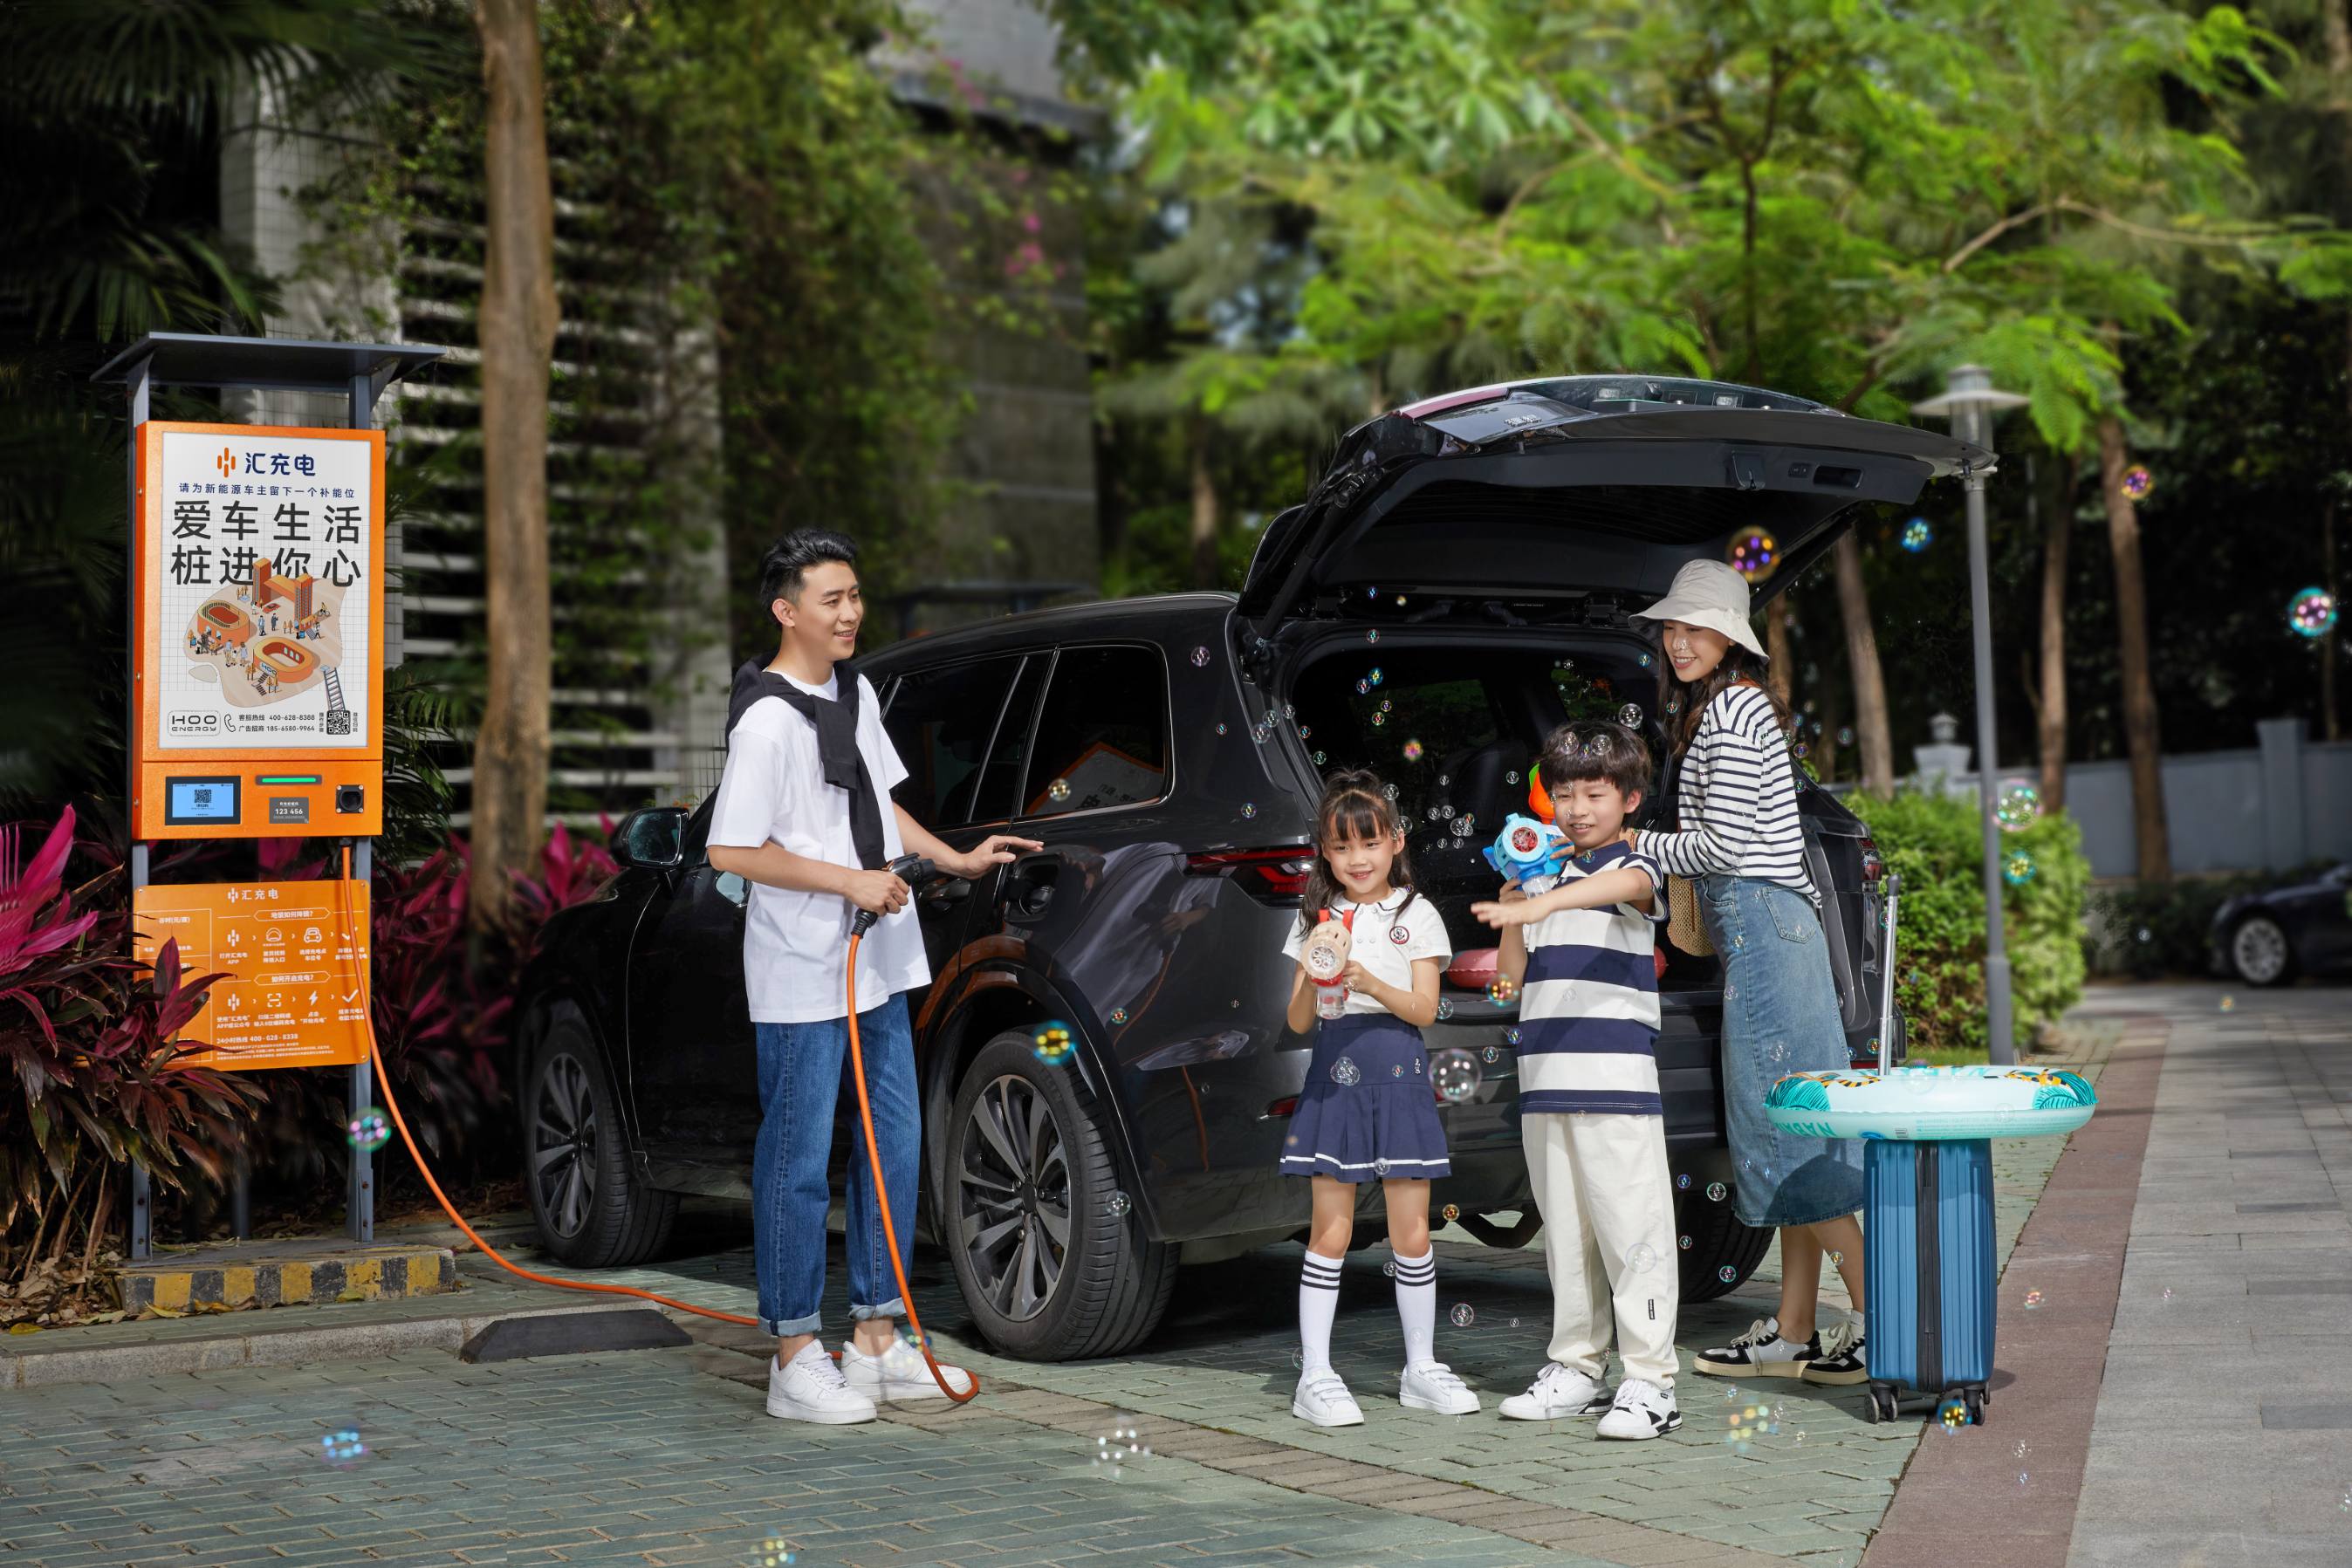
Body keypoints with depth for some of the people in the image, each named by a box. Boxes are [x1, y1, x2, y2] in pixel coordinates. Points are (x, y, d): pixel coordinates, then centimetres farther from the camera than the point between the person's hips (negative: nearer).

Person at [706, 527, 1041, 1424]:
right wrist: (849, 881, -19)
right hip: (801, 978, -9)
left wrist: (955, 860, 14)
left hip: (878, 964, 9)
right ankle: (795, 1360, 6)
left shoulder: (856, 694, 11)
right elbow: (731, 851, -18)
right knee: (799, 1163, -2)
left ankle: (877, 1340, 22)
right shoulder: (768, 719, -16)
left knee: (894, 1144, 12)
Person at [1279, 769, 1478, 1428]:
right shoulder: (1317, 921, 9)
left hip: (1398, 1071, 0)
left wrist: (1371, 983, -19)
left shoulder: (1416, 916, 5)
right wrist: (1314, 981, -15)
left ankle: (1421, 1368, 14)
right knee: (1330, 1230, -1)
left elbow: (1425, 1008, -3)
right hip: (1335, 1071, 0)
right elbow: (1297, 1021, 6)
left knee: (1411, 1232, 2)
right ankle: (1315, 1376, 2)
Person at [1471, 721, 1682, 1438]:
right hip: (1545, 1079, 6)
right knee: (1565, 1231, 11)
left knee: (1631, 1227, -7)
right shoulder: (1543, 875, 17)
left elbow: (1622, 886, -27)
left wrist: (1541, 905, -44)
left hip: (1617, 1080, -6)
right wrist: (1511, 905, -1)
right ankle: (1576, 1367, 19)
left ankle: (1649, 1381, -4)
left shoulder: (1636, 866, -1)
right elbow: (1512, 974, 16)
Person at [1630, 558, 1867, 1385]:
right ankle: (1794, 1331, 13)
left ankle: (1879, 1320, -9)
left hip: (1759, 918, -10)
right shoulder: (1737, 706, 20)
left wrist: (1629, 844, -4)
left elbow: (1722, 844, -15)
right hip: (1770, 923, 10)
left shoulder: (1731, 710, -11)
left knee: (1784, 1128, -10)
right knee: (1782, 1134, 9)